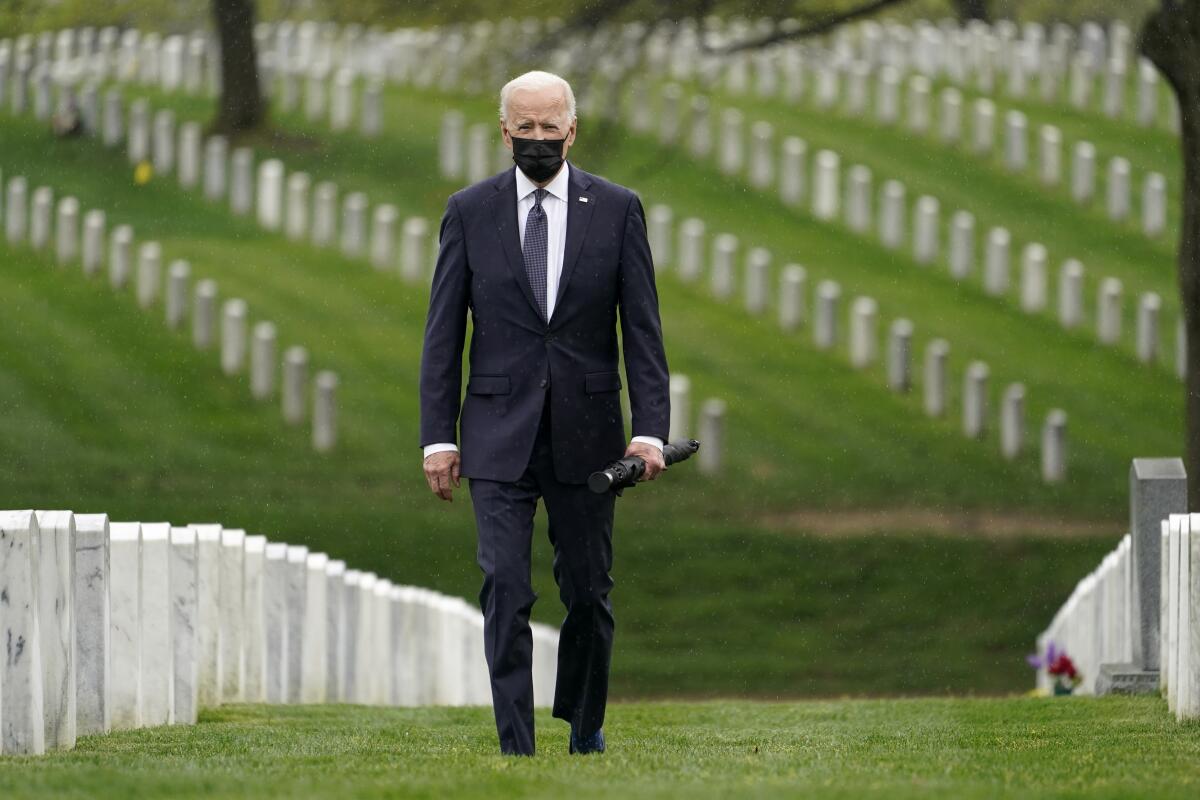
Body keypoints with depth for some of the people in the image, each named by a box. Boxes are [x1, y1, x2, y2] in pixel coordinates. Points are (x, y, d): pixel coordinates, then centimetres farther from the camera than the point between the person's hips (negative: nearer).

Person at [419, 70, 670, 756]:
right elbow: (443, 333, 4)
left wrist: (650, 429, -9)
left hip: (585, 432, 1)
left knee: (589, 590, 7)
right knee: (506, 590, -9)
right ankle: (516, 745, -8)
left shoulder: (617, 210, 3)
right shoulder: (470, 211, 3)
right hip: (500, 435, -1)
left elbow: (643, 329, 1)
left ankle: (585, 724, 27)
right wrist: (439, 436, -2)